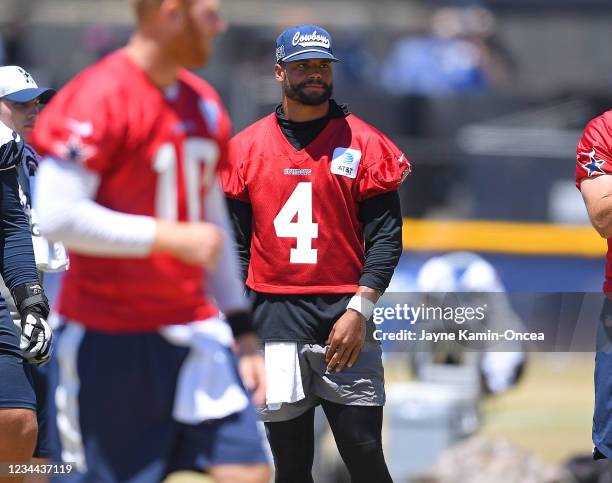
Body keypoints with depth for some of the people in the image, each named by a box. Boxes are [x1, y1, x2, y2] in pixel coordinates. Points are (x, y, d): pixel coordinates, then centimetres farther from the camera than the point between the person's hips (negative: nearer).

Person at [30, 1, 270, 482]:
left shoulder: (205, 106, 11)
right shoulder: (97, 100, -13)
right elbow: (57, 216, -21)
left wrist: (242, 331, 18)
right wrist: (171, 237, -18)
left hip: (192, 328, 7)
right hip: (108, 339, -7)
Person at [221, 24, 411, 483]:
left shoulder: (364, 143, 1)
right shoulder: (245, 148, 8)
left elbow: (386, 237, -2)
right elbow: (236, 242, 11)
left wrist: (360, 311, -12)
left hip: (344, 313, -2)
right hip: (273, 317, 2)